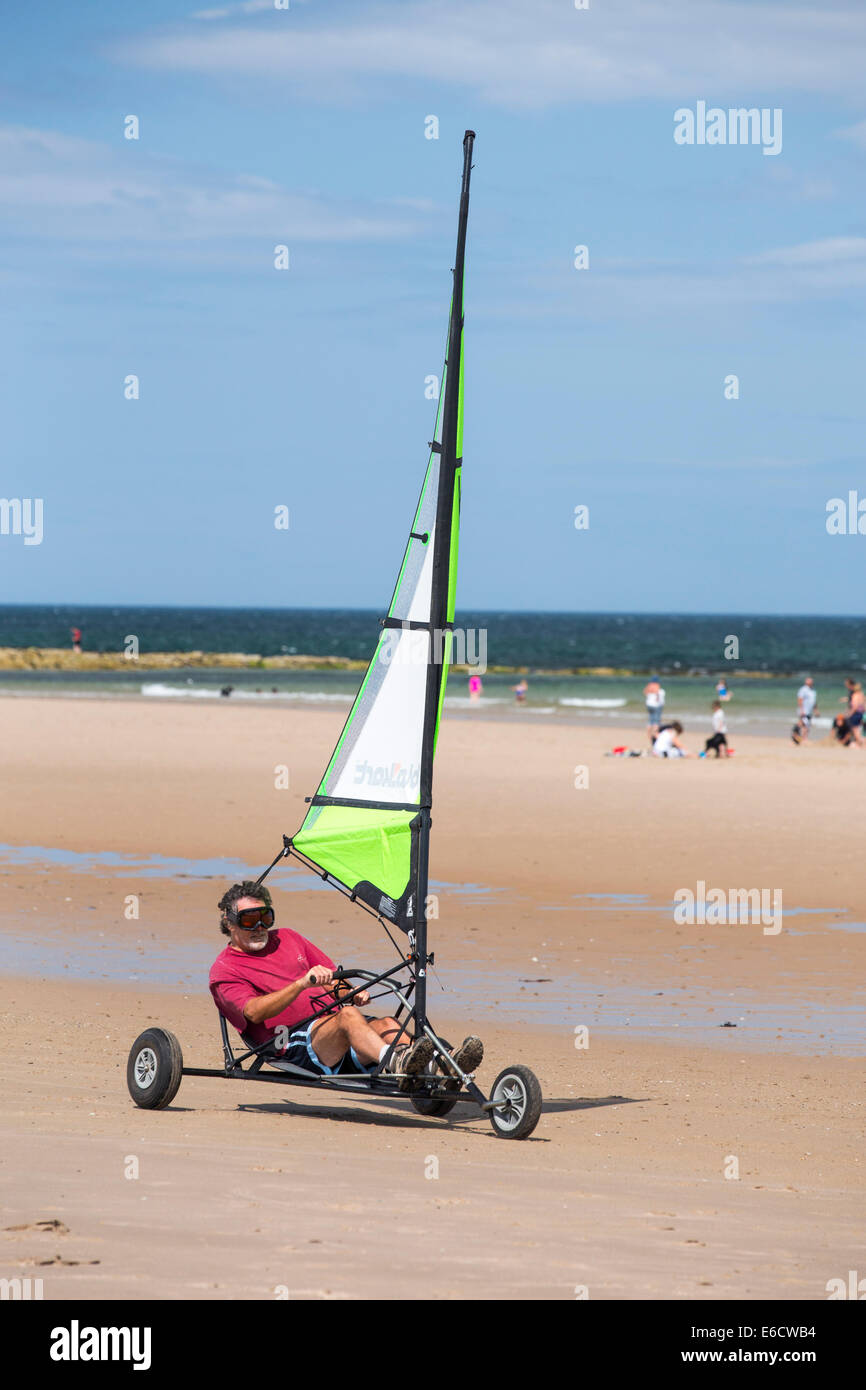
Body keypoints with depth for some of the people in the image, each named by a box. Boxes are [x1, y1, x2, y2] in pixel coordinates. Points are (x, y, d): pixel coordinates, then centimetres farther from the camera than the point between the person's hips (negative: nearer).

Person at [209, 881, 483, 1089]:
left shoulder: (286, 938, 28)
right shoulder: (225, 971, 6)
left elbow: (333, 979, 28)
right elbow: (254, 1012, -13)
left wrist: (354, 994, 3)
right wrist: (302, 983, -27)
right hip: (293, 1044, -6)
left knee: (386, 1025, -25)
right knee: (348, 1016, -36)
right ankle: (398, 1063, -62)